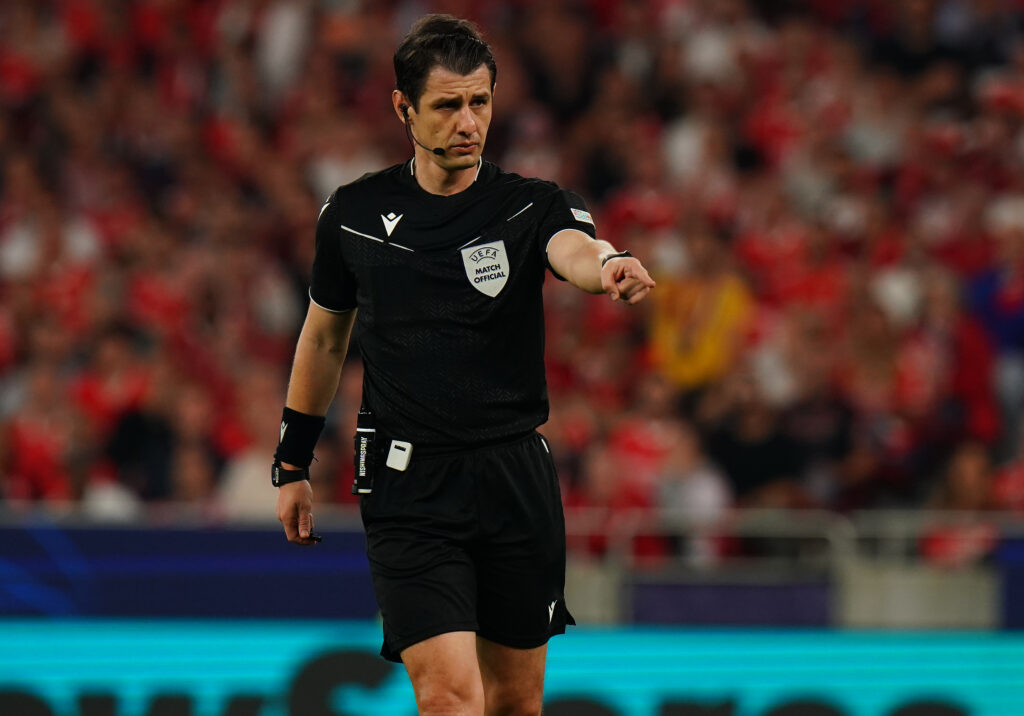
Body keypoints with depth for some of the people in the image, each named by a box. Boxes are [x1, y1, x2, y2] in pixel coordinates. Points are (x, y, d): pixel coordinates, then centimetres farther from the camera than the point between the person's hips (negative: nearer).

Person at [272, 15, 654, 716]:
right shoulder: (354, 214, 3)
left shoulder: (532, 206, -1)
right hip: (407, 491, -1)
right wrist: (292, 465, 19)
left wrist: (609, 265, -49)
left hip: (517, 480, 1)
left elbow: (575, 249, -25)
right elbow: (324, 336, 17)